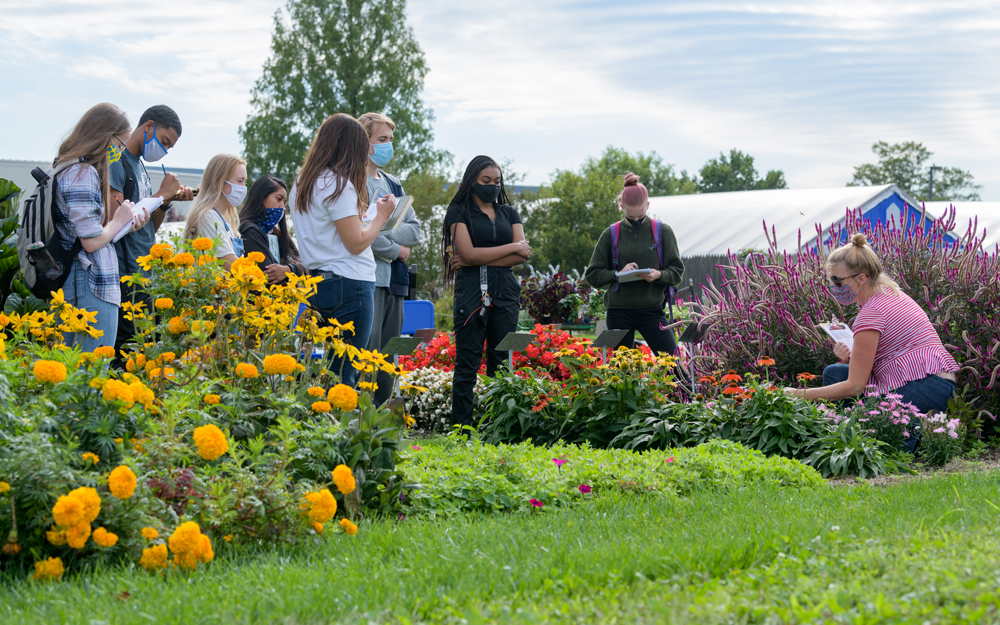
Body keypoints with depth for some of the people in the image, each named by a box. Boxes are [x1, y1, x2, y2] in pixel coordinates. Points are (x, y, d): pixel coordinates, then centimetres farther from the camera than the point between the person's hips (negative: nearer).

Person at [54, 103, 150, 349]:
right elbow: (92, 241, -17)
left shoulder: (68, 169, 17)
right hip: (92, 288, -10)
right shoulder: (83, 174, -14)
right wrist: (119, 221, 1)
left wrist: (127, 225, 12)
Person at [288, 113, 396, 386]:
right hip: (349, 283, -9)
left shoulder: (302, 184, 16)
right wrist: (381, 215, 1)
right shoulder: (338, 184, -12)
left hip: (317, 282, 9)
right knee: (345, 372, -7)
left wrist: (368, 214, 23)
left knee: (329, 369, 10)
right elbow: (356, 243, -13)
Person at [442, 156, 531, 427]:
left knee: (502, 364, 1)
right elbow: (469, 253, -9)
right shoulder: (459, 212, 5)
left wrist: (479, 260, -6)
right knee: (467, 365, -5)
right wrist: (511, 247, -4)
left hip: (505, 292, 4)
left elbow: (523, 256, 3)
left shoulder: (509, 213, 16)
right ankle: (462, 428, -4)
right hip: (472, 291, -4)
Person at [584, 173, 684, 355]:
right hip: (619, 311, 1)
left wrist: (659, 275, -16)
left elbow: (677, 271, 5)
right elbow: (592, 275, 7)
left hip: (651, 309, -1)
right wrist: (618, 273, -10)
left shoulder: (662, 231, 3)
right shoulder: (611, 235, 5)